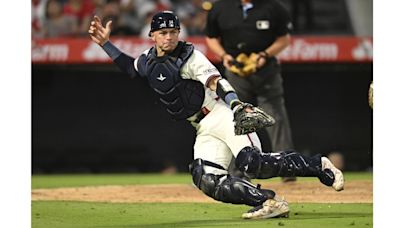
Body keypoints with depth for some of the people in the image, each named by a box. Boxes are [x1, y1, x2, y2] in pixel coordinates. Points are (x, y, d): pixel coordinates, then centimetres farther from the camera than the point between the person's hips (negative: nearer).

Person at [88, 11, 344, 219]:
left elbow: (216, 82, -21)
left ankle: (318, 165, -9)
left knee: (253, 164, -25)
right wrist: (105, 43, 28)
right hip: (204, 130, 7)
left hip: (222, 115, -7)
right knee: (206, 180, -15)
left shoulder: (190, 56, -7)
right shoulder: (149, 62, 14)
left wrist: (236, 105, -38)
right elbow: (129, 66, 36)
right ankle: (269, 202, -15)